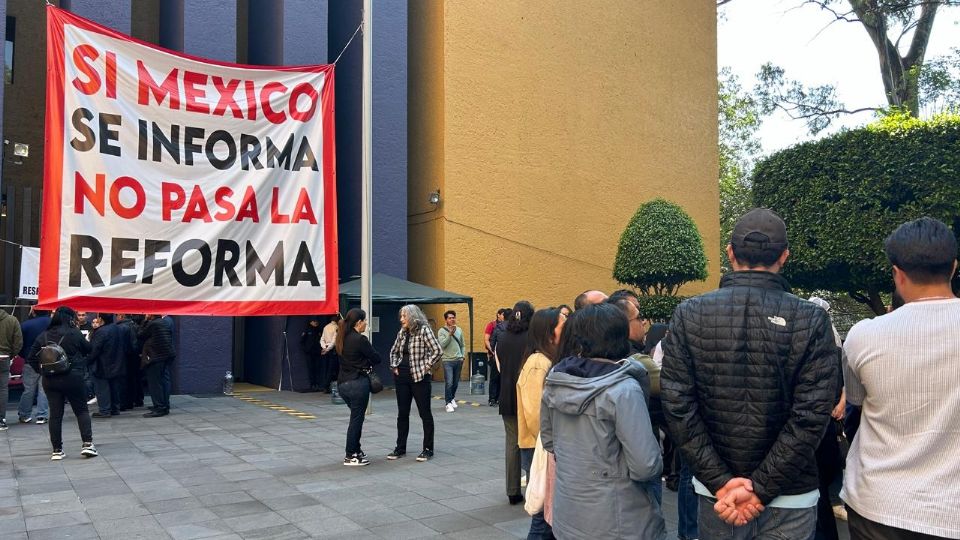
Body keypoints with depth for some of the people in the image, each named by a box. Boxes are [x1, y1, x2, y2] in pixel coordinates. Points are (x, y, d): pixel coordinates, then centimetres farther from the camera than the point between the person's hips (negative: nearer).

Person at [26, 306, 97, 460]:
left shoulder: (43, 336, 2)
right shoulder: (74, 334, -9)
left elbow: (31, 358, 2)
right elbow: (89, 349, 3)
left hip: (50, 380, 3)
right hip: (72, 378, -3)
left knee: (55, 414, 8)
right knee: (82, 411, 7)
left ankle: (57, 450, 11)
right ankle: (87, 444, -1)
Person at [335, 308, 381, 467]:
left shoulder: (342, 339, 8)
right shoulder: (360, 339, -16)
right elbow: (377, 358, -9)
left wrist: (363, 362, 4)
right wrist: (368, 364, 11)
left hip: (342, 382, 8)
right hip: (357, 383, -8)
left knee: (357, 417, 20)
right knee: (356, 419, 2)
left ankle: (356, 450, 28)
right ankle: (351, 457, 9)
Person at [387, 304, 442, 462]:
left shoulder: (424, 330, -11)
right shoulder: (402, 332, 9)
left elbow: (437, 352, -17)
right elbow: (393, 351, 23)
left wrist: (425, 367, -12)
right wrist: (394, 366, 9)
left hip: (419, 377, -7)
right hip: (402, 377, 7)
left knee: (425, 413, 3)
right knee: (402, 413, 11)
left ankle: (428, 449, 11)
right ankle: (400, 448, 21)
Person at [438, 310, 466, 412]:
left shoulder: (459, 330, 9)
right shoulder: (441, 331, -4)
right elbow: (442, 344, -17)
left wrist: (462, 357, 6)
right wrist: (450, 334, -22)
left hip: (458, 360, 4)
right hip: (447, 360, -4)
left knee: (456, 383, 11)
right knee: (449, 383, -11)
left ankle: (452, 398, 31)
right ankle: (448, 403, -1)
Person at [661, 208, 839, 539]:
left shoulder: (689, 315, -6)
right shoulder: (811, 321, -9)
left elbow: (677, 405, -12)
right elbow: (811, 416, -15)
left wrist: (721, 482, -10)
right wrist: (761, 489, -12)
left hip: (716, 494, 1)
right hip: (790, 500, -1)